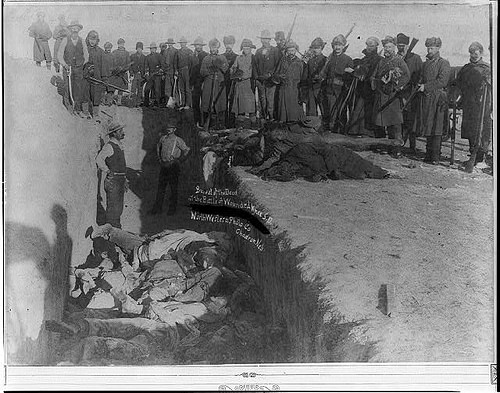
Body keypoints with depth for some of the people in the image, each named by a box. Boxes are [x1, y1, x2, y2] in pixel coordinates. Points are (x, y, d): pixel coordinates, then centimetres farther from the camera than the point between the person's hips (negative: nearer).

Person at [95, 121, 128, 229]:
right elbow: (99, 159, -25)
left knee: (119, 207, 14)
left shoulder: (119, 146, 17)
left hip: (120, 180, 9)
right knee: (113, 207, -8)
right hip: (112, 180, -9)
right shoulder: (109, 146, -11)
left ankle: (117, 229, 22)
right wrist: (108, 171, -22)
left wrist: (125, 180, 24)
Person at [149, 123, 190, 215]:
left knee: (173, 188, 1)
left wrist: (179, 160, -5)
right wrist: (159, 158, 18)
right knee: (161, 186, 7)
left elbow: (186, 150, -2)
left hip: (173, 166, -5)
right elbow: (158, 147, 28)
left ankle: (172, 208, 9)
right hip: (163, 165, 5)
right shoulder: (163, 138, 9)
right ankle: (158, 207, 14)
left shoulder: (177, 140, -6)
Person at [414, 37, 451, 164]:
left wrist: (426, 86, -14)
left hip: (437, 98, -7)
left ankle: (435, 157, -5)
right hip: (425, 98, 7)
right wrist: (420, 85, 9)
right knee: (427, 127, 8)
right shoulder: (426, 63, 17)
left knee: (436, 128, -7)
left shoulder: (444, 63, -4)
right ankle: (429, 154, 15)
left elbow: (442, 82, -14)